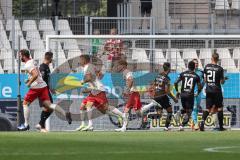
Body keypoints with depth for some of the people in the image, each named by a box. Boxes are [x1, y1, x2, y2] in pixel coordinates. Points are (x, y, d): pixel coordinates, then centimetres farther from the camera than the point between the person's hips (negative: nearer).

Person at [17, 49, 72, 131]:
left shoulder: (28, 65, -13)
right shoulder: (32, 61, 18)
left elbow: (35, 75, -26)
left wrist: (29, 83, -14)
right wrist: (29, 79, 21)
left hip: (36, 87, -8)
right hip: (43, 85, 8)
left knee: (25, 103, 6)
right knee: (48, 104, 0)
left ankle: (26, 124, 5)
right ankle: (65, 114, -17)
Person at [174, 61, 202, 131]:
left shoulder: (183, 74, 5)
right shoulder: (196, 76, 2)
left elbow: (176, 83, 0)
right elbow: (199, 87, 5)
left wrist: (177, 91, 14)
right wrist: (197, 94, 24)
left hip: (183, 94, 2)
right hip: (190, 95, -2)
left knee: (185, 110, 22)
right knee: (189, 112, 1)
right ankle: (182, 125, -14)